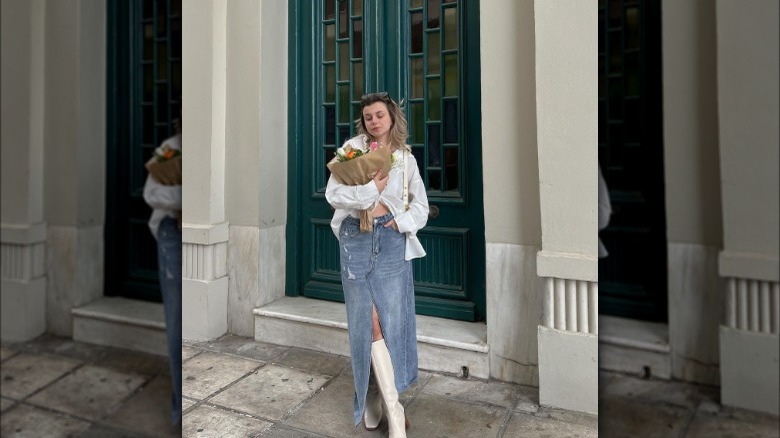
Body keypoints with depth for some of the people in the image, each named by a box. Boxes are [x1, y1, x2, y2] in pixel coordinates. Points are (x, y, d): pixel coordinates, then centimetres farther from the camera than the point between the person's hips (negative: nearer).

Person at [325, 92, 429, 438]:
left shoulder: (405, 157, 11)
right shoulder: (353, 148, 5)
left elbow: (421, 206, 13)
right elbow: (333, 194, -5)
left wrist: (401, 221, -4)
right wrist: (371, 189, -13)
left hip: (392, 240, 2)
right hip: (357, 238, -1)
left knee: (392, 319, 1)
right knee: (367, 321, -3)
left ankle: (378, 396, 21)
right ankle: (392, 406, 10)